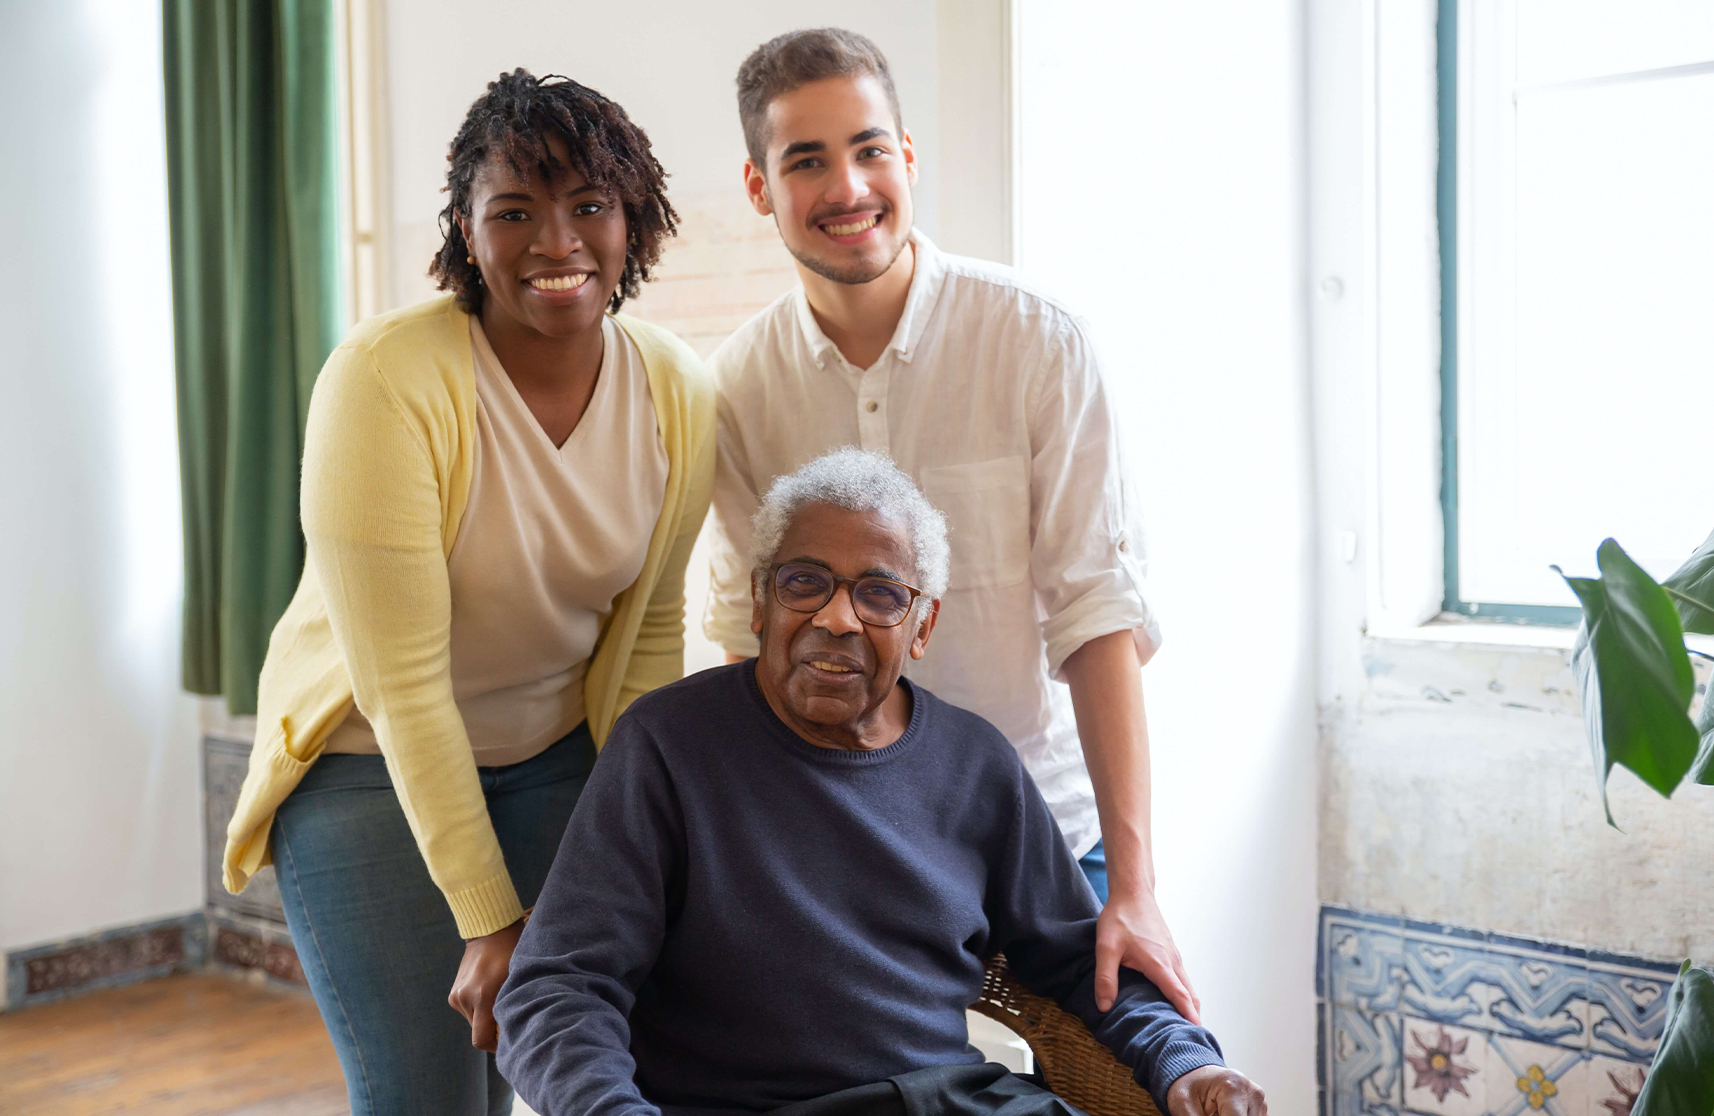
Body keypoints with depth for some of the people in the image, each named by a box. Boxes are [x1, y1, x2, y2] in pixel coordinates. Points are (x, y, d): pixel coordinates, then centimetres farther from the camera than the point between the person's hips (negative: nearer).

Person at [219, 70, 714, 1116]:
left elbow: (650, 631, 1)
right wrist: (490, 921, -20)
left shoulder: (677, 393, -9)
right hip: (372, 763, -4)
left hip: (557, 755, 4)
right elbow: (403, 684, -22)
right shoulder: (386, 380, -23)